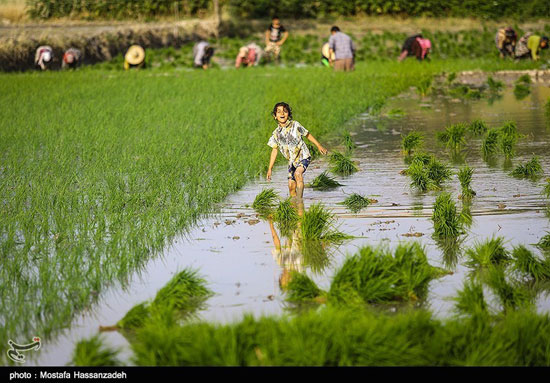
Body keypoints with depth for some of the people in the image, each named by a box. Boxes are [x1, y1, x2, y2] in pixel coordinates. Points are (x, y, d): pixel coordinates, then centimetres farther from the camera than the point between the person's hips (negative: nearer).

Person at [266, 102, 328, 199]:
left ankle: (300, 201, -32)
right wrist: (270, 169, 7)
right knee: (291, 186, 0)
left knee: (298, 173, -31)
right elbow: (274, 150, 8)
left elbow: (307, 135, 6)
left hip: (303, 156, -4)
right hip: (292, 161, 4)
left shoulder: (295, 125, -7)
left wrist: (319, 146, 6)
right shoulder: (276, 133, 1)